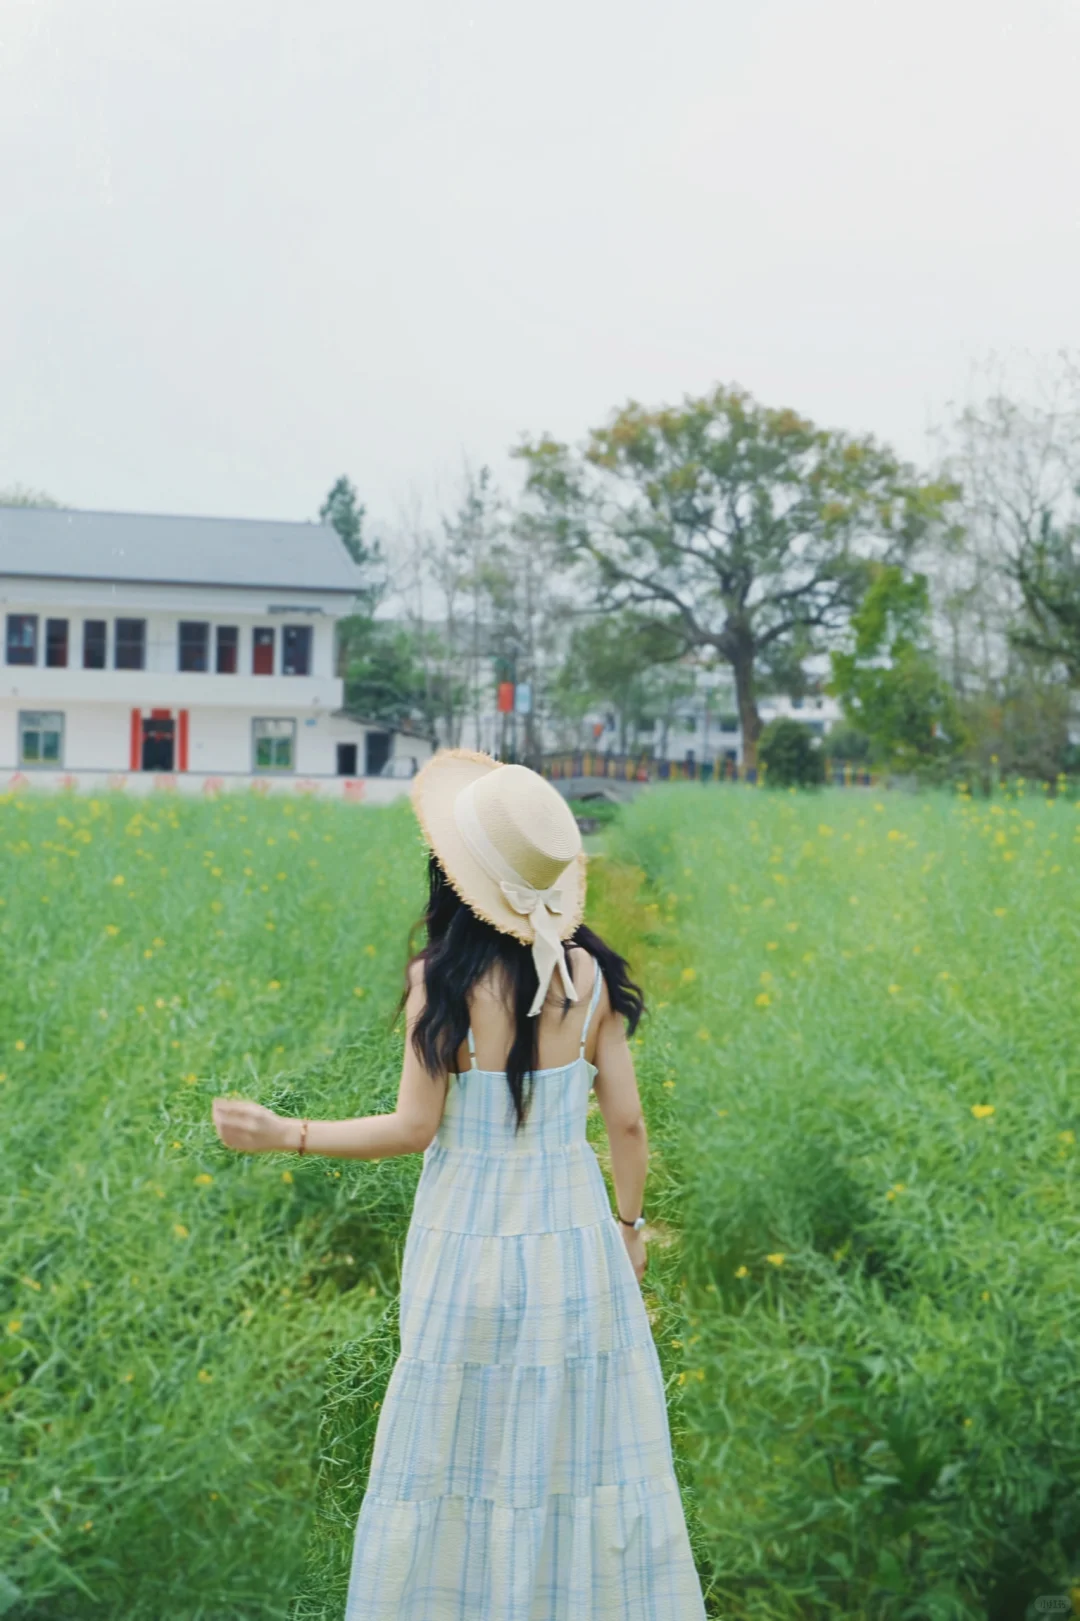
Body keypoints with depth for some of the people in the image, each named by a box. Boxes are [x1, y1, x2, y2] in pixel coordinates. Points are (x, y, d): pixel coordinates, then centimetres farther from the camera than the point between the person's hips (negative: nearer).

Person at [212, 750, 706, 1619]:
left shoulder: (442, 978, -13)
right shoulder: (590, 974, -3)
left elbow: (414, 1128, -10)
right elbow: (627, 1123, 1)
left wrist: (285, 1134, 0)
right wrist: (630, 1227, 17)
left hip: (469, 1245, -3)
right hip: (574, 1234, 3)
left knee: (455, 1463, 10)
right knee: (582, 1448, 13)